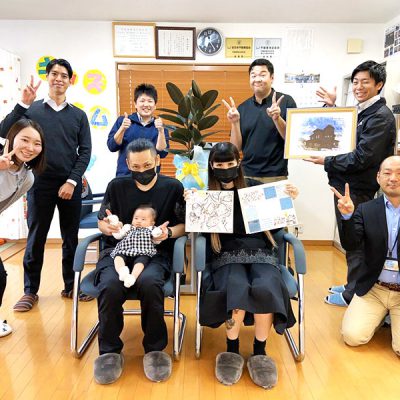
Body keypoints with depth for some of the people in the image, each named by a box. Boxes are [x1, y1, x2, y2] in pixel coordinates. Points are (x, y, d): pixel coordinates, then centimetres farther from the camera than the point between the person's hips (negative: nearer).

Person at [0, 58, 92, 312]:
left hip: (71, 185, 1)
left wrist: (72, 181, -7)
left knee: (71, 238, 8)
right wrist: (23, 104, -14)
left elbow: (85, 151, 3)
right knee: (36, 239, 5)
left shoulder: (78, 115, 9)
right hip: (40, 184, -1)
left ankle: (71, 286, 22)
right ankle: (30, 291, 18)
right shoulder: (32, 110, 6)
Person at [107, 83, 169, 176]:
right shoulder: (122, 121, 6)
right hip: (124, 175, 0)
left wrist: (160, 131, -17)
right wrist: (122, 129, -15)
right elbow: (112, 147, -1)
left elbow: (162, 153, -5)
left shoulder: (159, 126, 6)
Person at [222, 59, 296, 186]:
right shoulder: (243, 108, 6)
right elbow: (237, 147, 4)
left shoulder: (286, 101, -3)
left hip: (275, 176, -2)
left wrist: (277, 118, -22)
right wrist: (235, 122, -11)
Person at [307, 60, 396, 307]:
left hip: (360, 191, -9)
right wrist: (332, 107, 16)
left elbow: (362, 157, -20)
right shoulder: (360, 112, 14)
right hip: (347, 185, 9)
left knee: (356, 243, 2)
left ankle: (353, 295, 16)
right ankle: (353, 286, 32)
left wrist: (327, 162, -12)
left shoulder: (381, 117, -14)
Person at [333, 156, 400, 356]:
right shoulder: (365, 210, 1)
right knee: (352, 336, -10)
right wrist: (347, 216, -26)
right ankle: (381, 315, 19)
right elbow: (350, 245, -10)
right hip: (373, 289, 1)